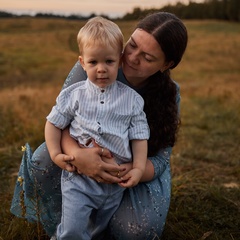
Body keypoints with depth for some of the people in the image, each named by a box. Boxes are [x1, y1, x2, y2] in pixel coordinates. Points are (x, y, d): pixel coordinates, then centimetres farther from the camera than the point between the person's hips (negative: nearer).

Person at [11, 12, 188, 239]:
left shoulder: (169, 95, -18)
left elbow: (159, 159, -18)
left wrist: (133, 170, -42)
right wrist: (75, 154, -45)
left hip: (139, 165, 0)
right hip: (84, 151, 1)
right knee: (43, 161, -28)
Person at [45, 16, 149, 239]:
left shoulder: (132, 99, -2)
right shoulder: (74, 94, -3)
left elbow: (139, 136, 0)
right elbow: (54, 123, 5)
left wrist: (138, 168, -9)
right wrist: (56, 154, -6)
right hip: (78, 177, -1)